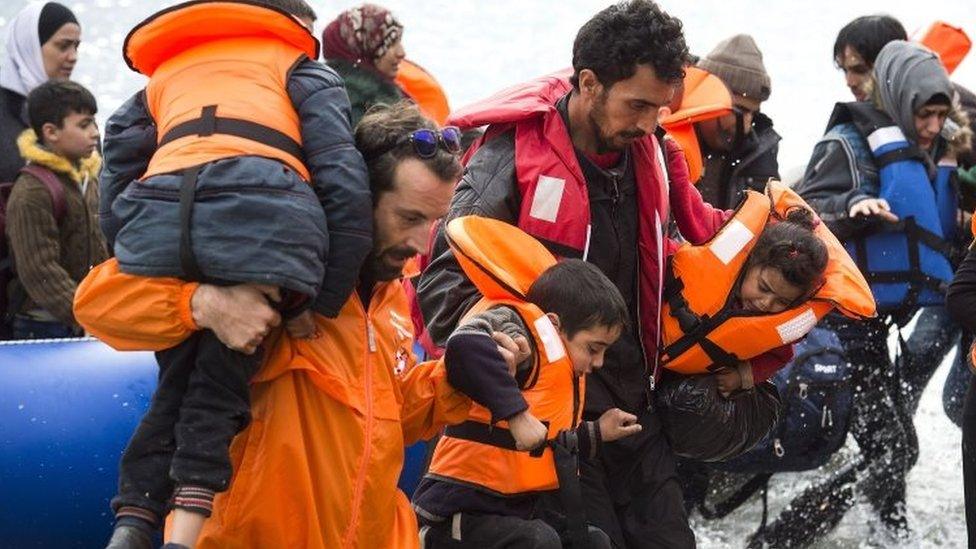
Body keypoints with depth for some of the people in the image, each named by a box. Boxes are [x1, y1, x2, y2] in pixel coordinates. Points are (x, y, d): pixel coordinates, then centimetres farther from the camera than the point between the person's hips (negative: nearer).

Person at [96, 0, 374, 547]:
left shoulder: (162, 76, 38)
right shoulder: (300, 68, 25)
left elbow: (115, 192, 25)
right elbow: (343, 183, 8)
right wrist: (323, 301, 7)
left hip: (154, 221, 3)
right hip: (263, 221, -3)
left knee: (176, 384, 20)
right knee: (220, 386, 8)